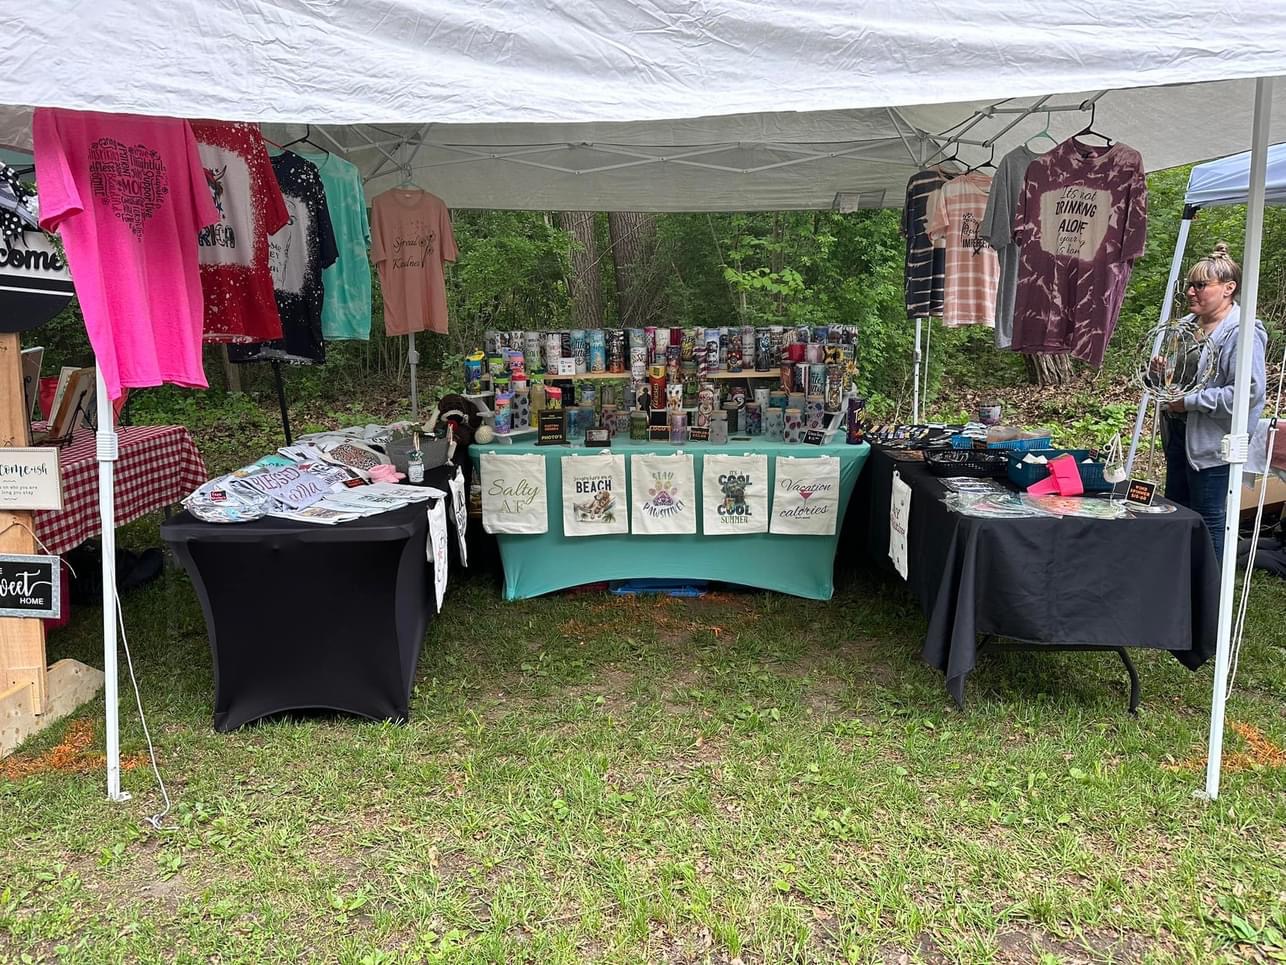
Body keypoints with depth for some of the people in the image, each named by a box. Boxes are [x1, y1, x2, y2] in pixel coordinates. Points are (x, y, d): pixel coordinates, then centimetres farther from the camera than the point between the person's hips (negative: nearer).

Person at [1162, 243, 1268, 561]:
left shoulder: (1243, 332, -17)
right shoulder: (1188, 324, 9)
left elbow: (1249, 392, -26)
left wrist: (1190, 401, -22)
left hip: (1213, 442, -9)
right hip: (1179, 435, 9)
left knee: (1209, 522, 2)